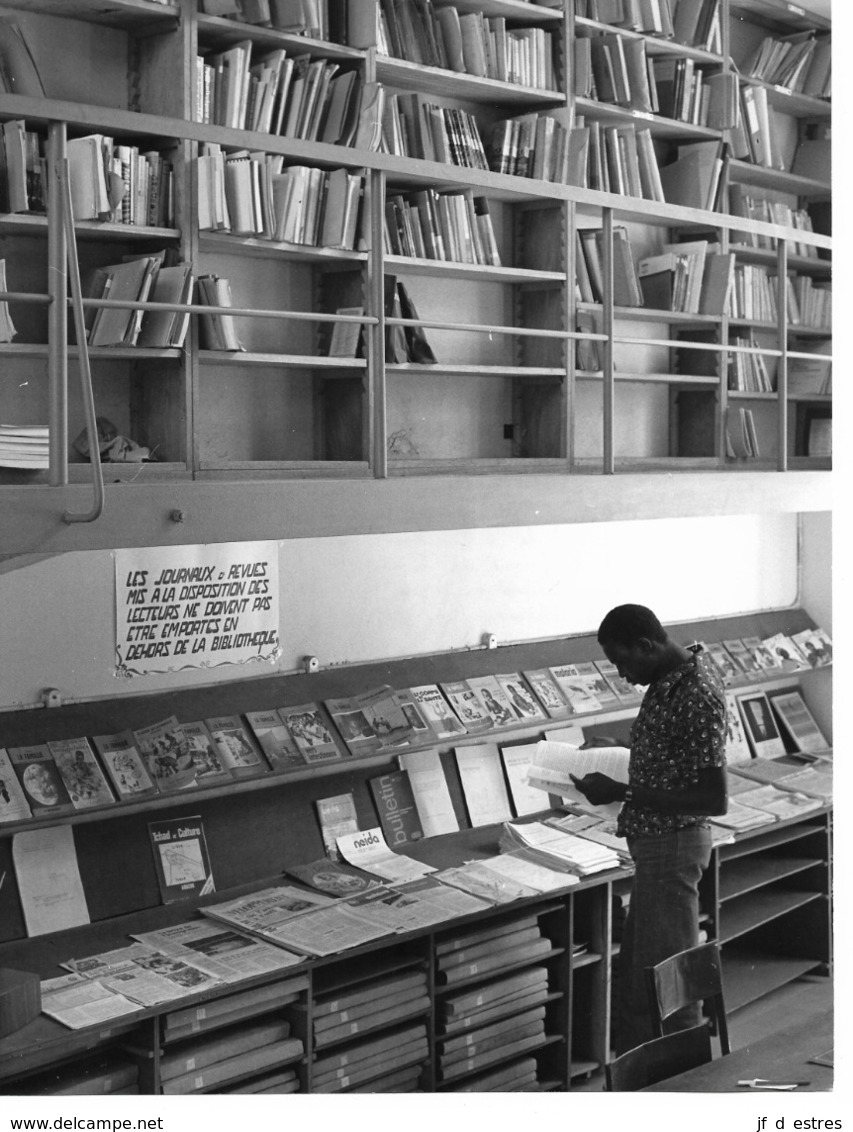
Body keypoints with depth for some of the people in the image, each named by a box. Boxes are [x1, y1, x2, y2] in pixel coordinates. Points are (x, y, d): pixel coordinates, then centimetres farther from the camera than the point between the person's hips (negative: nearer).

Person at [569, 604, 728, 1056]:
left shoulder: (697, 695, -24)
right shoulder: (669, 678, 5)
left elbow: (714, 798, -26)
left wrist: (623, 792, -25)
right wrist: (616, 750, 7)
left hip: (672, 846, -10)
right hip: (655, 845, 10)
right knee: (635, 973, 19)